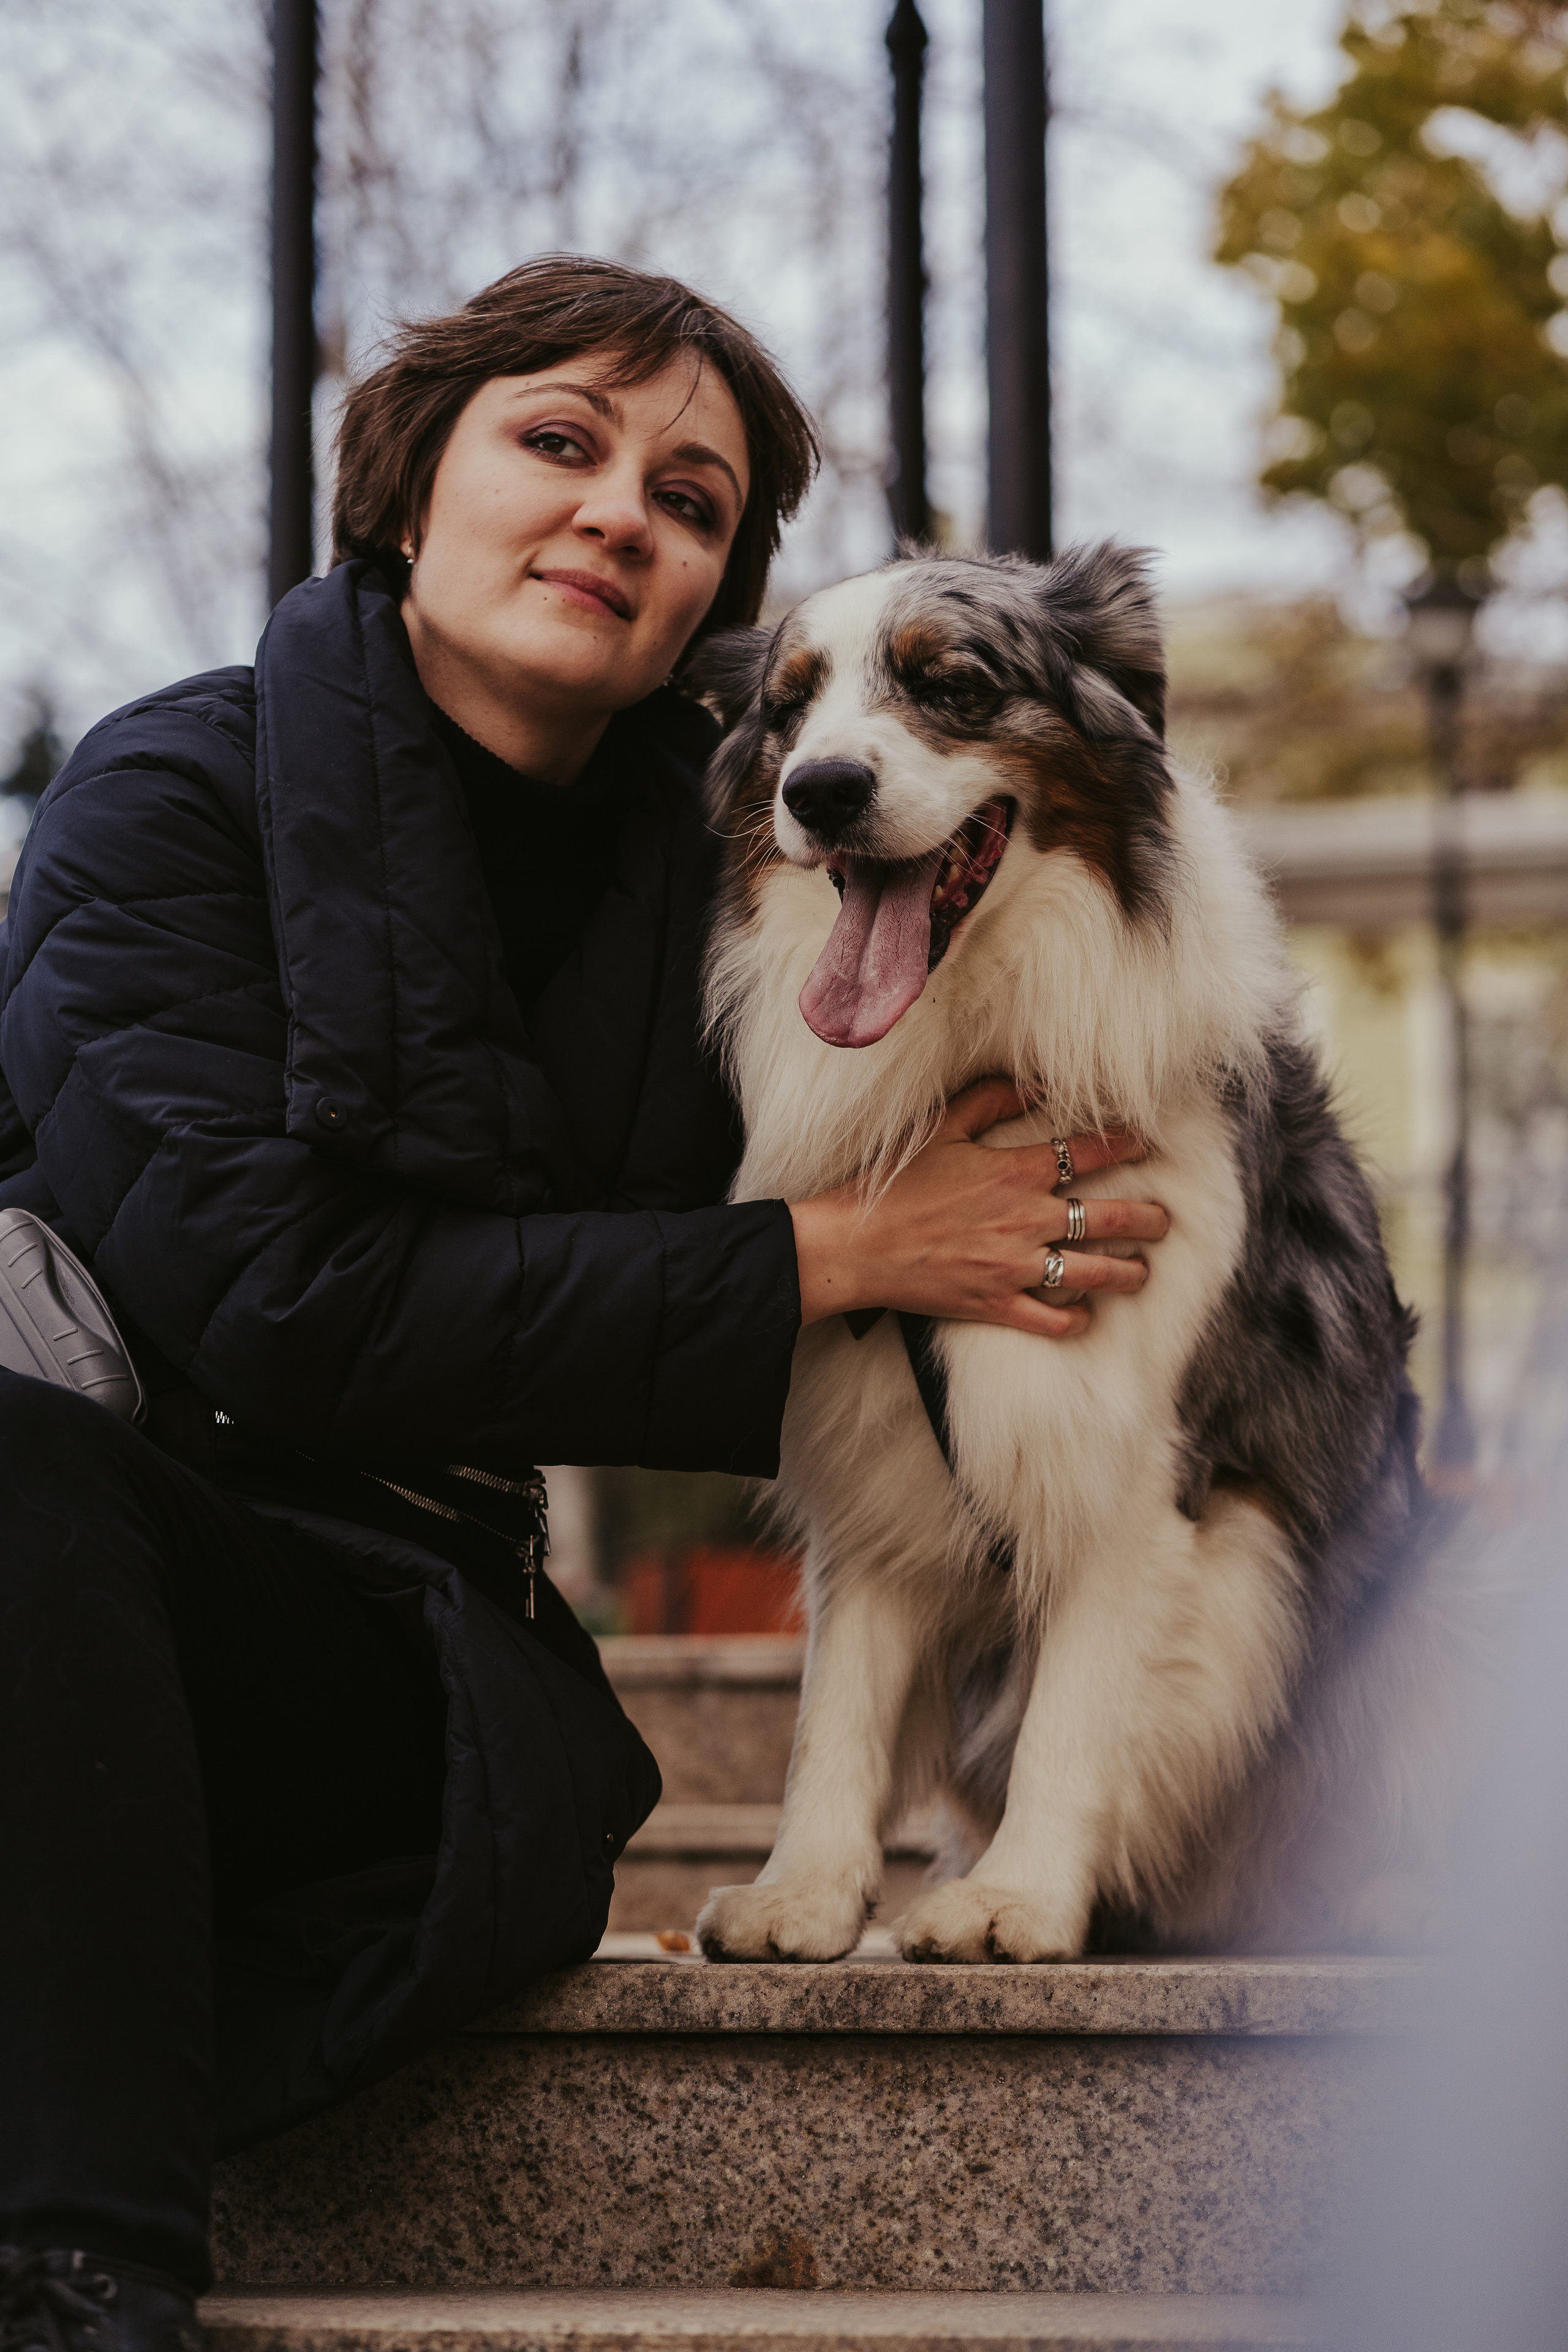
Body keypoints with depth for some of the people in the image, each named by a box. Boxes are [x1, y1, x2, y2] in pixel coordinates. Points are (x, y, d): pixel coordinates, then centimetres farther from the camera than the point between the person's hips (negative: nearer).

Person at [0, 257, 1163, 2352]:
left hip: (388, 1644, 3)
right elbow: (276, 1298, -18)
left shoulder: (690, 861, 8)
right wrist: (829, 1259, -15)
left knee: (542, 1803, -34)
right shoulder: (180, 794, -6)